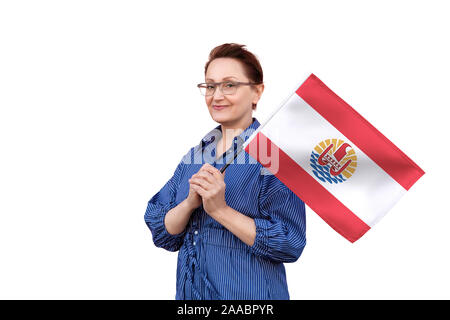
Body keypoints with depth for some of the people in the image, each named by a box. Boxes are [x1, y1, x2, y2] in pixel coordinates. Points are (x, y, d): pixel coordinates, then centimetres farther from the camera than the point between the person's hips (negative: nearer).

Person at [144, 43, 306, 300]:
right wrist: (190, 202, -18)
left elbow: (290, 244, -19)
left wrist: (220, 209, -24)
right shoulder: (195, 155, 4)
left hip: (249, 293, -5)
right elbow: (162, 235, 1)